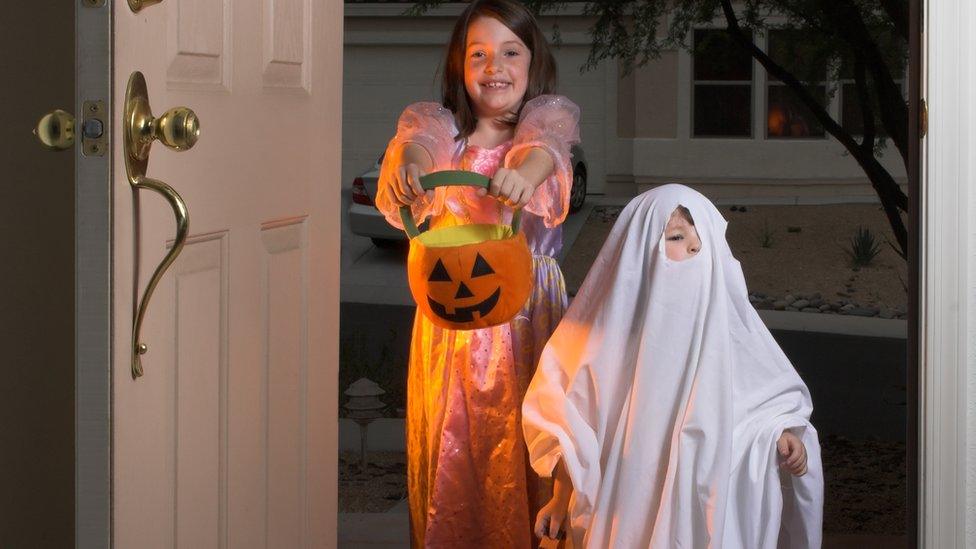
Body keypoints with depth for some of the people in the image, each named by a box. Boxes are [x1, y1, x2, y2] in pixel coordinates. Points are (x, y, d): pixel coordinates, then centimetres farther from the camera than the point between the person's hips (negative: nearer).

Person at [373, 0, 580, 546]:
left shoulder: (550, 116, 2)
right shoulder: (440, 124, 5)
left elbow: (545, 143, -22)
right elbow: (420, 139, -19)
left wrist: (527, 169, -47)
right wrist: (408, 164, -45)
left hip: (530, 307, -1)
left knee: (525, 437, 1)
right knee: (451, 440, 6)